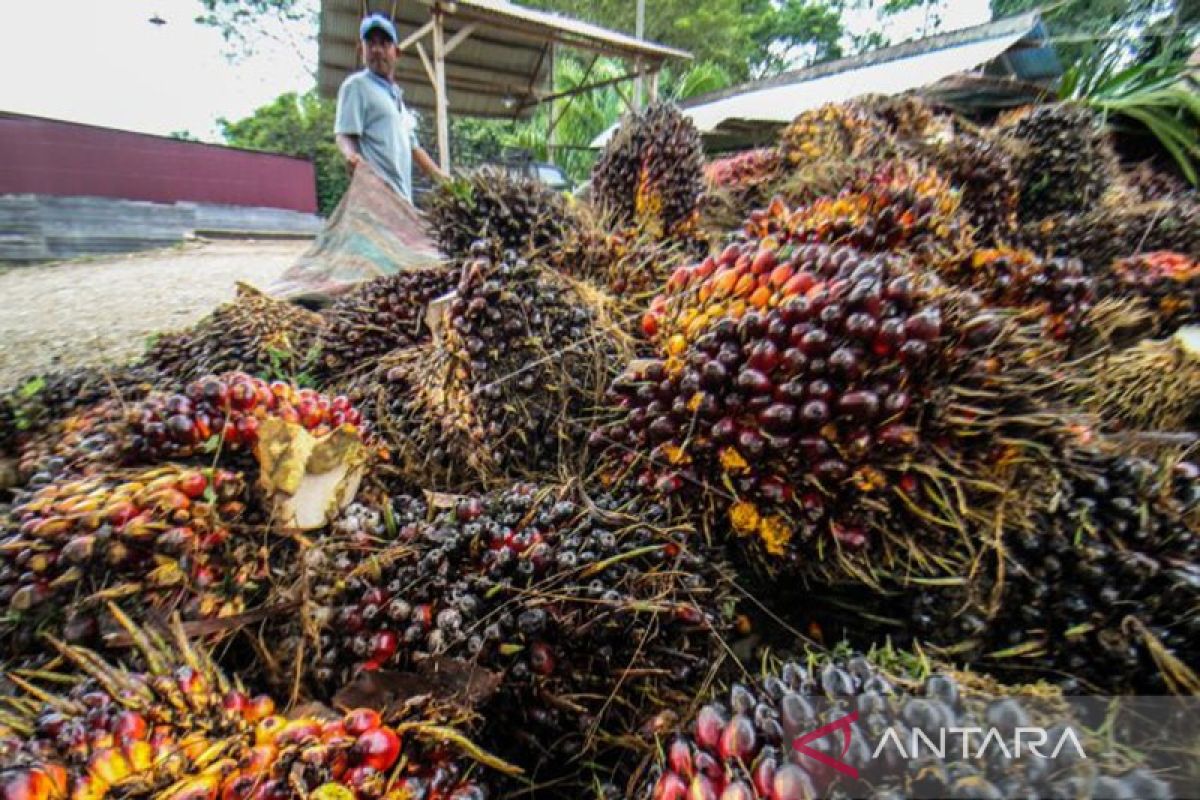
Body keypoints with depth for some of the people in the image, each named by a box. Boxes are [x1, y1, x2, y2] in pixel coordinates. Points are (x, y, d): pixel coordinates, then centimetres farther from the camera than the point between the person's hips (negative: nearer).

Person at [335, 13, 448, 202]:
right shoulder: (356, 85, 5)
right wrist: (352, 155, -29)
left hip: (402, 196, 8)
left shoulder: (397, 96, 29)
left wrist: (445, 180, 27)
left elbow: (413, 147, 31)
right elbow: (344, 134, -6)